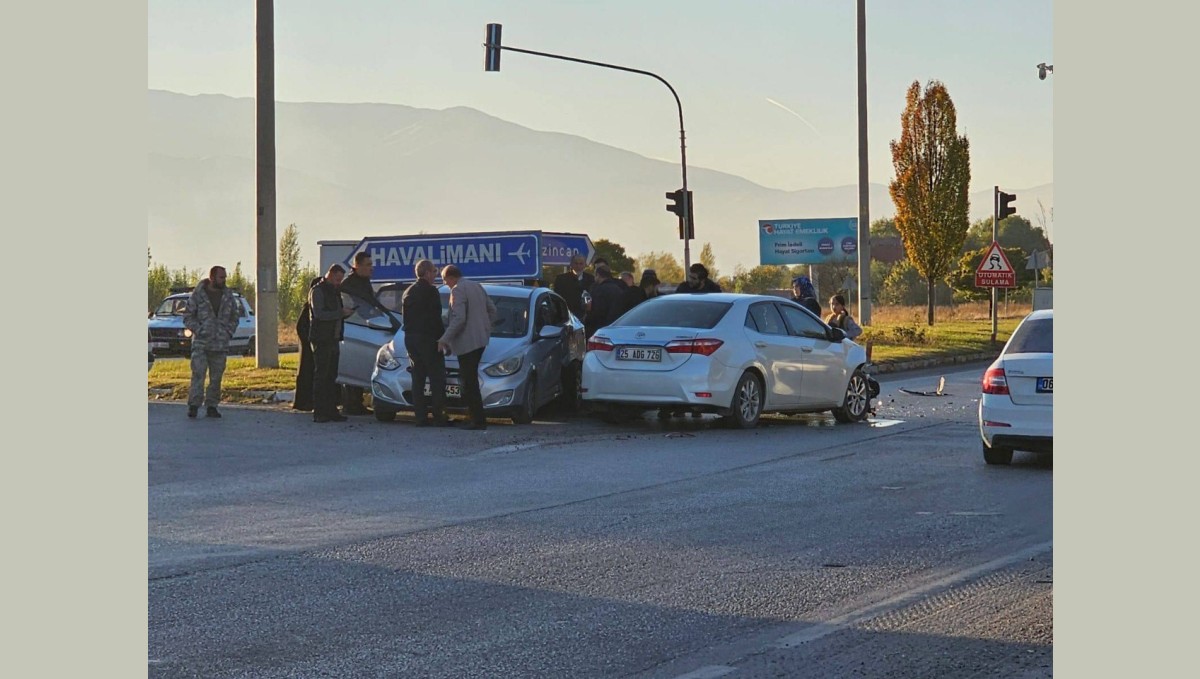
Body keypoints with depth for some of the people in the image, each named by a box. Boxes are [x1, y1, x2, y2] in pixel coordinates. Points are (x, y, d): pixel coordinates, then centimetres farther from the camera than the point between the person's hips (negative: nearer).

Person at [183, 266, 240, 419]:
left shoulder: (228, 295, 9)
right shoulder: (198, 295, -3)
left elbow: (234, 317, 18)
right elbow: (187, 316, 0)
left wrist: (229, 332, 5)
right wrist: (198, 330, -10)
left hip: (221, 344, 4)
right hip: (201, 344, -4)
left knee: (216, 377, 6)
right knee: (198, 374, -11)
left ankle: (211, 406, 13)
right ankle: (194, 405, -11)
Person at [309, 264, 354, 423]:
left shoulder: (334, 291, 20)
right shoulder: (317, 291, -8)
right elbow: (319, 314, -19)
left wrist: (346, 312, 8)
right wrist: (341, 313, -21)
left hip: (333, 339, 9)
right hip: (321, 340, -9)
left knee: (331, 377, 8)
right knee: (321, 376, -8)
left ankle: (331, 411, 11)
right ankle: (319, 412, -8)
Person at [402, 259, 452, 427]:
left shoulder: (408, 292, 14)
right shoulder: (430, 291, -11)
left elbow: (405, 317, 16)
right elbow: (435, 319, -15)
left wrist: (411, 334, 18)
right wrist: (443, 338, -9)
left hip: (410, 338, 8)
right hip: (428, 338, -8)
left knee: (418, 378, 9)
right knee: (437, 379, -4)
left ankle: (420, 417, 6)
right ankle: (439, 416, -8)